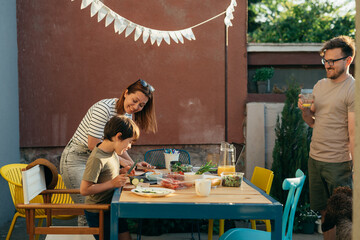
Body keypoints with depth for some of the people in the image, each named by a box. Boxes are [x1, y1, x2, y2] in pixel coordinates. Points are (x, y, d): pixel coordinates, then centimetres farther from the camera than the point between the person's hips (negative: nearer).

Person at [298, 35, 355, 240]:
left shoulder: (352, 90, -11)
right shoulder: (320, 85, 12)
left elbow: (354, 134, -14)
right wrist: (305, 110, -4)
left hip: (338, 163, -7)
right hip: (314, 159, 7)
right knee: (325, 212, 13)